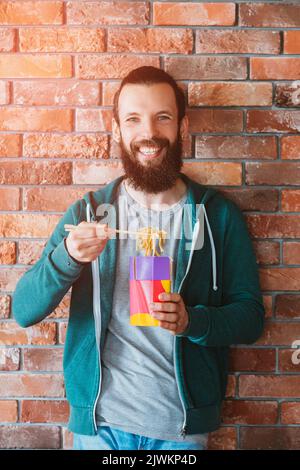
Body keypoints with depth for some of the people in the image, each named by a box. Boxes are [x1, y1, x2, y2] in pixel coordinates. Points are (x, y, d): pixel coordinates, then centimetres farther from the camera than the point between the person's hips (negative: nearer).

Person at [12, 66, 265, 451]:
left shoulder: (219, 215, -4)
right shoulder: (88, 212, -2)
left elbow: (250, 317, -2)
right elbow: (24, 311, -7)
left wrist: (192, 320, -23)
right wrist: (66, 257, -26)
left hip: (183, 425, 0)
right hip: (99, 422, 1)